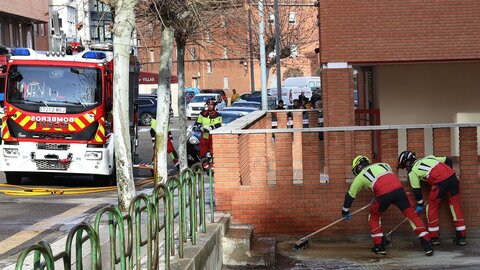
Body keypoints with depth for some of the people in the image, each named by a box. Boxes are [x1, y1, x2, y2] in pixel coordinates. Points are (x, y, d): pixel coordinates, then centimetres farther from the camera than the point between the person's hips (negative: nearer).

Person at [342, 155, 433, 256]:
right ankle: (427, 245, 2)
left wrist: (345, 211, 44)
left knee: (374, 217, 23)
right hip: (398, 189, 3)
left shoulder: (360, 176, 23)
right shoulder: (383, 165, 33)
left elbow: (350, 195, 31)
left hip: (383, 194, -3)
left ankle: (379, 247, 20)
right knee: (412, 215, 11)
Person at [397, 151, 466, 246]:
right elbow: (448, 160, 25)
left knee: (431, 207, 12)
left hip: (440, 182, -6)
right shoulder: (428, 158, 26)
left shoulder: (412, 172, 10)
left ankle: (434, 238, 14)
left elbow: (416, 190, 13)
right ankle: (462, 237, 14)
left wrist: (420, 204, 25)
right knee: (456, 206, 12)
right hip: (452, 176, 6)